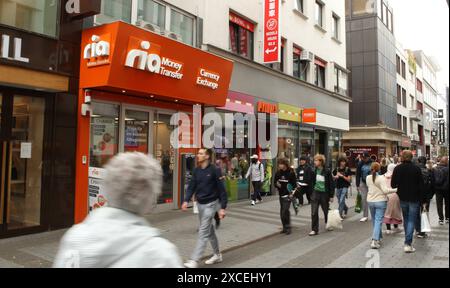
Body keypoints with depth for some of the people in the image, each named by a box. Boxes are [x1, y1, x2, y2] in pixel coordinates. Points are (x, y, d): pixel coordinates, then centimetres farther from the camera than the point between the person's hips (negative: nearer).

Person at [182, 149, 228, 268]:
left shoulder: (214, 171, -13)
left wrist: (223, 208, -15)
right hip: (200, 204, 7)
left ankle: (194, 260, -8)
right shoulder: (196, 170, 4)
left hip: (210, 204, -7)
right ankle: (217, 255, 32)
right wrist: (186, 200, -11)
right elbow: (191, 186, 4)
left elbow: (221, 189, -13)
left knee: (203, 232, -8)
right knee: (210, 231, 17)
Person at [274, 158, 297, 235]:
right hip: (281, 194, 6)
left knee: (285, 211, -13)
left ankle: (287, 227, -1)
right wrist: (277, 184, -7)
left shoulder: (291, 172, -6)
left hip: (288, 195, -5)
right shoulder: (278, 173, 8)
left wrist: (292, 193, -17)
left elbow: (294, 184, -5)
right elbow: (275, 182, 15)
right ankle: (285, 227, 19)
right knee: (282, 212, 9)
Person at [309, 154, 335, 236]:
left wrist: (331, 196, -6)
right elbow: (311, 182, 7)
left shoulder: (327, 172, -10)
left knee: (326, 211, 16)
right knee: (314, 213, -4)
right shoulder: (314, 171, -2)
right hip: (315, 193, 2)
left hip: (324, 194, -2)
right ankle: (314, 230, 4)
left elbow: (332, 184, -5)